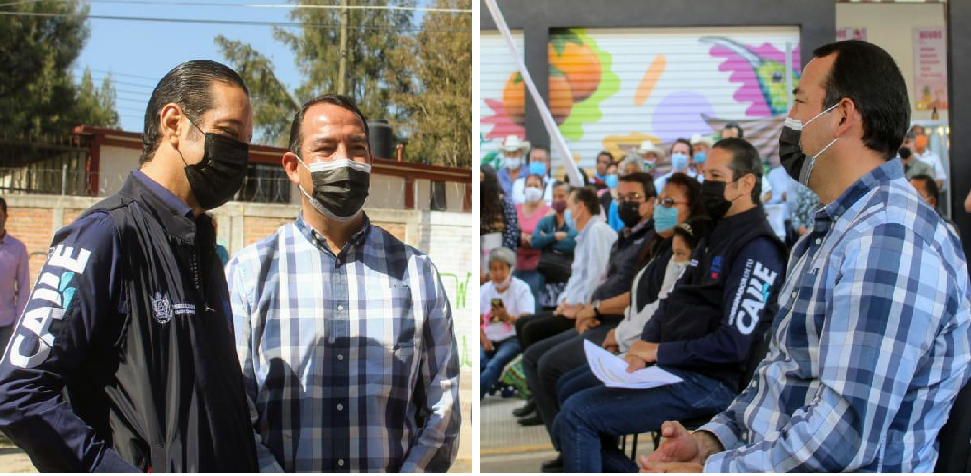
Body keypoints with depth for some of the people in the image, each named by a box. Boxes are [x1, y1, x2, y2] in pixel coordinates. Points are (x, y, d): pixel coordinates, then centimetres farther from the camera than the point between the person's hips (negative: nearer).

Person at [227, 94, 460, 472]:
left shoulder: (416, 271, 12)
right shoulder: (249, 271, 8)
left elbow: (442, 408, 11)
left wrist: (411, 470, -4)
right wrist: (269, 470, -11)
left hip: (396, 467, 1)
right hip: (285, 466, -1)